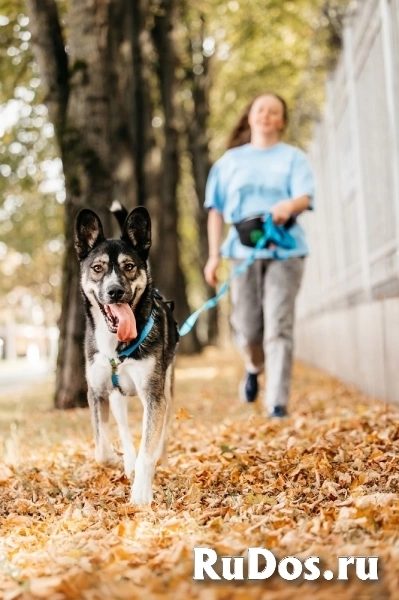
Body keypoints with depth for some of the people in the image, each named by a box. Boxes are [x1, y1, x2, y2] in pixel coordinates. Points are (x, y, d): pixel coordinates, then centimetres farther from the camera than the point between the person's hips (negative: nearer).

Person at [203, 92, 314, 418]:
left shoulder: (293, 158, 10)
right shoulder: (230, 160, 15)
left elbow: (305, 197, -7)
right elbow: (216, 210, 13)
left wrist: (289, 205, -31)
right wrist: (214, 256, 5)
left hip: (285, 250, -1)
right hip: (244, 250, 2)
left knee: (278, 327, -9)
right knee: (247, 328, 1)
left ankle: (277, 402, -4)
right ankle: (254, 367, 35)